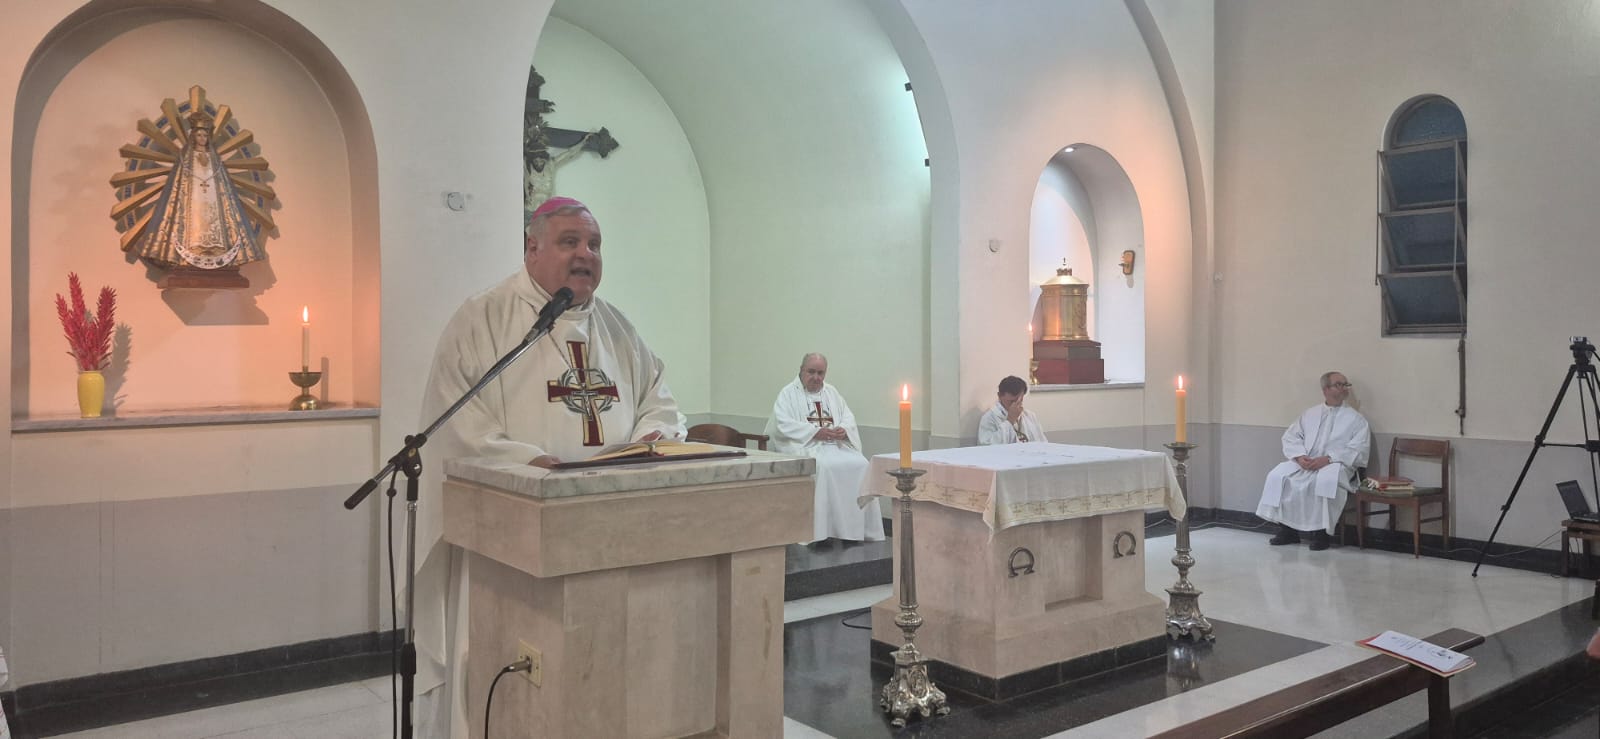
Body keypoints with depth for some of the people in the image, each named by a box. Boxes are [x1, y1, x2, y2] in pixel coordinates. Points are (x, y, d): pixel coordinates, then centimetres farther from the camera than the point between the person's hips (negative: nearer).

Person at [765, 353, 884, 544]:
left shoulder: (831, 392, 21)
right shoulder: (788, 393, 4)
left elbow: (849, 417, 15)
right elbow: (784, 425, -10)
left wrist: (844, 430, -10)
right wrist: (816, 432, -19)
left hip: (836, 445, 5)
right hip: (806, 446, -5)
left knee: (860, 464, -21)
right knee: (823, 467, -35)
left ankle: (859, 528, -16)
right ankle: (820, 531, -31)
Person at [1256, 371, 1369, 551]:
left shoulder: (1355, 419, 8)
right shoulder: (1310, 413, 19)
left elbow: (1357, 451, -5)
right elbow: (1291, 437, 12)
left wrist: (1327, 459, -18)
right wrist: (1300, 456, -9)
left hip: (1335, 465, -4)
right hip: (1304, 463, 4)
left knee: (1325, 481, -38)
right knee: (1278, 476, -23)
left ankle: (1321, 532, -24)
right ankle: (1287, 528, -15)